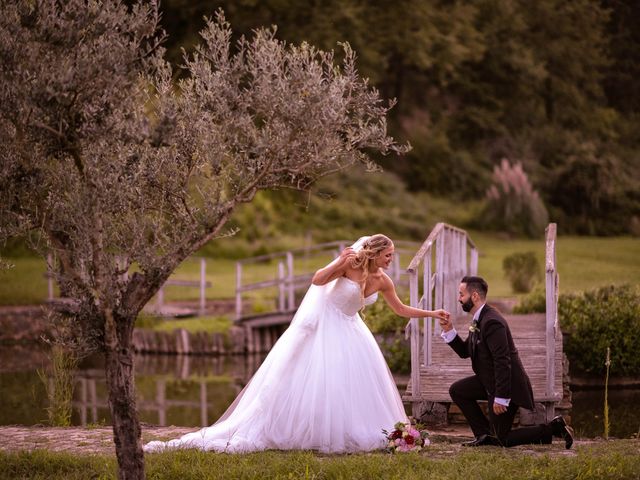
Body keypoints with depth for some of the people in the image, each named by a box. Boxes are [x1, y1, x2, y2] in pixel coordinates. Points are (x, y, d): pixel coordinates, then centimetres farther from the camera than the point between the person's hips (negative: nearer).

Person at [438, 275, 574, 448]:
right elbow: (465, 351, 13)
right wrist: (449, 331, -2)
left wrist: (500, 398, -27)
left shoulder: (492, 322, -25)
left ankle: (553, 428, 3)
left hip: (508, 384, -9)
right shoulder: (480, 319, 7)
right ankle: (485, 434, 8)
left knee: (503, 440, -2)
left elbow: (503, 362, -28)